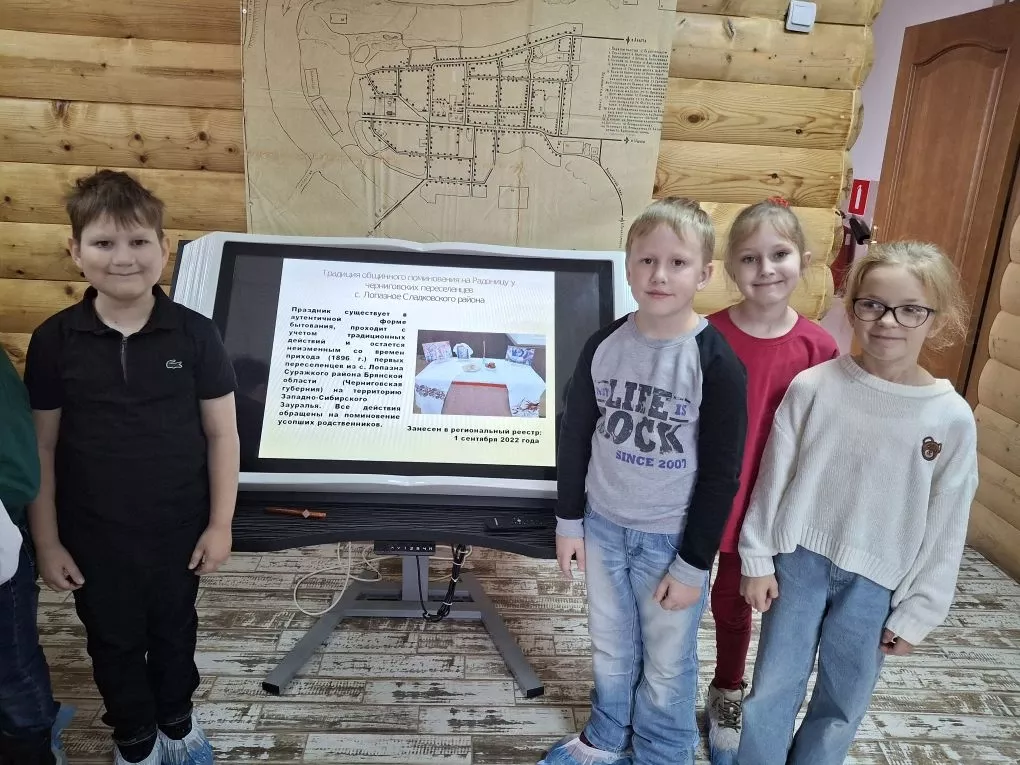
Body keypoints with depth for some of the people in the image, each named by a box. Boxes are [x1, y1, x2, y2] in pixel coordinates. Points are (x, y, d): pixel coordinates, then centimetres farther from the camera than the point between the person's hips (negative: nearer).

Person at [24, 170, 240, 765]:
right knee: (114, 641, 20)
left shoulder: (195, 334, -12)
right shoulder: (54, 341, -9)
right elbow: (41, 446, -2)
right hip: (94, 534, 1)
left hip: (179, 528, 0)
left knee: (175, 630, 21)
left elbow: (222, 433, -7)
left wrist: (220, 523, -6)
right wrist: (47, 541, -1)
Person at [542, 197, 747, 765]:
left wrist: (693, 564, -10)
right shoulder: (604, 346, -6)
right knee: (611, 648, 23)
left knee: (667, 663, 16)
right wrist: (569, 521, 6)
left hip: (671, 539, -4)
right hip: (604, 526, 4)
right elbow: (575, 436, 4)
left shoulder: (718, 363, -17)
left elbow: (722, 475, -13)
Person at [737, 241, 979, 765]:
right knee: (771, 693, 10)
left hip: (876, 582, 1)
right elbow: (774, 476, -4)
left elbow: (945, 531, -3)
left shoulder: (953, 418, -10)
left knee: (842, 706, 16)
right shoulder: (813, 386, -12)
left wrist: (918, 612, 1)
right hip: (800, 560, 0)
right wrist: (757, 558, 0)